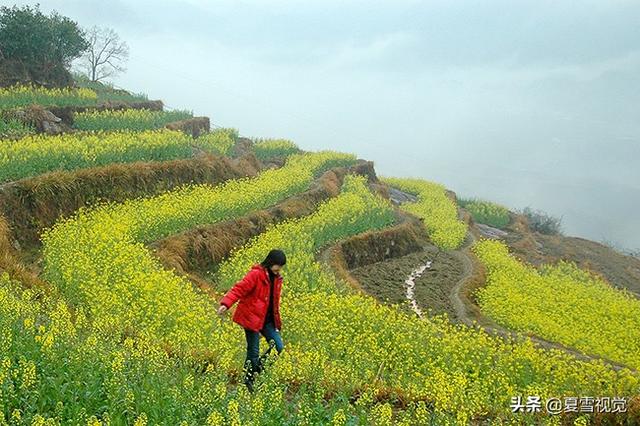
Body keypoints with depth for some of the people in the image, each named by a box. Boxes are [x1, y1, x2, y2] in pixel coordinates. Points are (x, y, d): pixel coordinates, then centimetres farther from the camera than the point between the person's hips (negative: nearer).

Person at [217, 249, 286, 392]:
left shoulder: (276, 279, 10)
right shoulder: (256, 274, -15)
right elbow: (239, 289, -23)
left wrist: (277, 320, 21)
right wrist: (226, 304, -38)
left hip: (267, 320, 7)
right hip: (252, 317, -7)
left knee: (279, 347, -3)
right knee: (253, 352, -1)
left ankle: (258, 368, 14)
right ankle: (248, 382, 15)